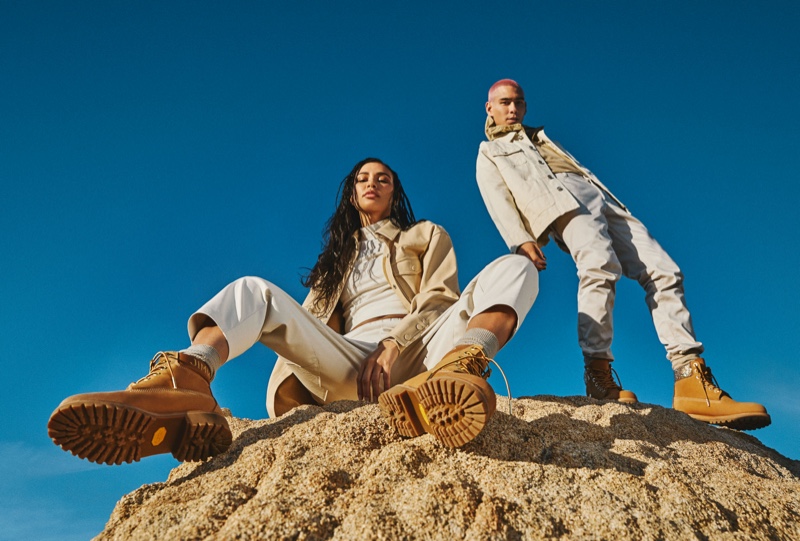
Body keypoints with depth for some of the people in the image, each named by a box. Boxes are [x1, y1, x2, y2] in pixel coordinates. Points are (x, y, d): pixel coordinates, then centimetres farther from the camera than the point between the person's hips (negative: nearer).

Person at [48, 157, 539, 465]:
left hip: (416, 352, -1)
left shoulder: (426, 235, 27)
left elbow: (440, 299, 8)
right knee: (254, 292, -15)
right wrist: (288, 377, -5)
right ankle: (181, 390, -48)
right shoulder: (337, 258, 33)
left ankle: (453, 375, -59)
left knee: (514, 267, -24)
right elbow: (311, 324, 17)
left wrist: (394, 346, -11)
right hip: (348, 362, 2)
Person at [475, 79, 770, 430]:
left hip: (600, 197, 6)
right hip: (563, 204, -6)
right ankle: (598, 374, -34)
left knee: (663, 272, -14)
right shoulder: (489, 155, 21)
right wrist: (521, 240, -17)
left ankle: (693, 383, -21)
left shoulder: (542, 138, 39)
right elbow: (498, 202, 2)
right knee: (600, 267, -36)